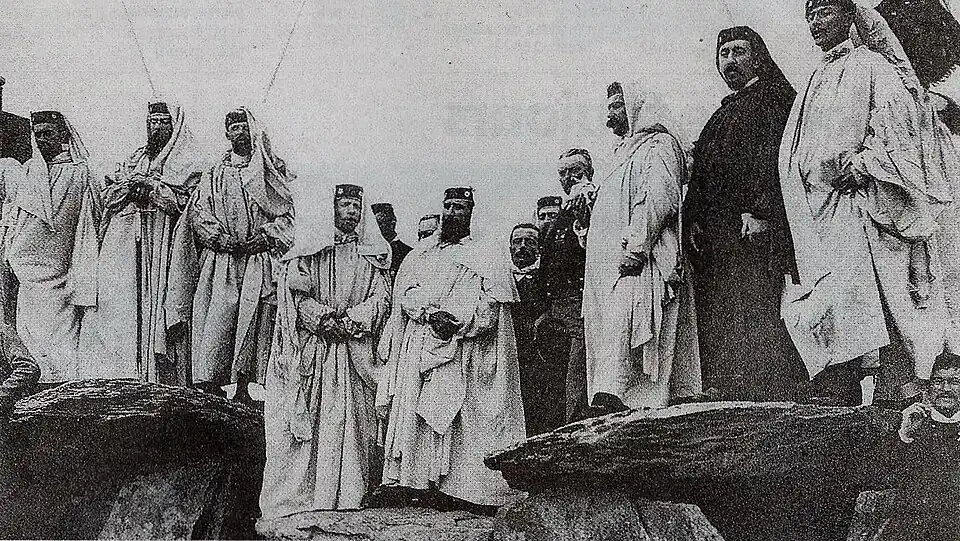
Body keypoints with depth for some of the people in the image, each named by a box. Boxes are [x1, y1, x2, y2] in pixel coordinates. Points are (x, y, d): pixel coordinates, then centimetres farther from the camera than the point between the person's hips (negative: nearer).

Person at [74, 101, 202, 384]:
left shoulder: (187, 162, 5)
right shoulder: (136, 158, 23)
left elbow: (182, 200, -9)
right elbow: (107, 196, 17)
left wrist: (148, 184, -8)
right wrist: (127, 186, -2)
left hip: (161, 245, -5)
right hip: (123, 243, 5)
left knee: (153, 308, -8)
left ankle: (154, 381, -4)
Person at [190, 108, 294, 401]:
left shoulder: (272, 171, 11)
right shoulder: (215, 174, 17)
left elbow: (288, 212, 6)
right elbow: (196, 210, 9)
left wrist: (266, 236, -9)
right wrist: (219, 237, -7)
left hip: (260, 258, -1)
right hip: (221, 260, 1)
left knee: (252, 320, -5)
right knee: (217, 319, -9)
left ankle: (243, 388, -1)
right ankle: (210, 386, -9)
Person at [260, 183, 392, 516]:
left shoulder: (374, 252, 11)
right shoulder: (309, 248, 8)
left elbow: (381, 298, 3)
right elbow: (294, 292, 0)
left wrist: (350, 320, -12)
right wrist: (323, 318, -14)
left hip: (356, 348, 1)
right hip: (312, 347, -1)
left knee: (353, 420, -2)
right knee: (308, 420, -4)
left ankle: (347, 494, 2)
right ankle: (299, 493, 0)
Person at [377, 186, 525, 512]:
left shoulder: (485, 262, 9)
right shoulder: (419, 255, 20)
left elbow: (489, 312, -2)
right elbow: (406, 295, 6)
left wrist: (454, 322, -17)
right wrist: (430, 314, -13)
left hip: (458, 353, -4)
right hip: (416, 349, 4)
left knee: (457, 419, -10)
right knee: (412, 416, -2)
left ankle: (462, 489, -8)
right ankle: (417, 481, 1)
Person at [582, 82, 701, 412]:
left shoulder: (658, 145, 2)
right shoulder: (627, 153, 31)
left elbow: (660, 199, -15)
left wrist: (635, 246, -24)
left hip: (636, 260, -9)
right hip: (611, 259, 9)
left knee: (620, 321, -24)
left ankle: (614, 391, -33)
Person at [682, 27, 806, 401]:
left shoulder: (774, 99, 6)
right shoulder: (722, 114, 30)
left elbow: (775, 157, -9)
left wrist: (758, 210, -21)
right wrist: (694, 219, 9)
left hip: (753, 230, -7)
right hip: (713, 236, 8)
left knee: (753, 315, -15)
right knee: (717, 319, -1)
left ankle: (768, 395, -17)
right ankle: (723, 397, -3)